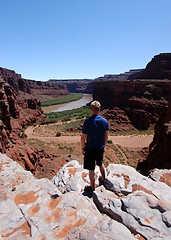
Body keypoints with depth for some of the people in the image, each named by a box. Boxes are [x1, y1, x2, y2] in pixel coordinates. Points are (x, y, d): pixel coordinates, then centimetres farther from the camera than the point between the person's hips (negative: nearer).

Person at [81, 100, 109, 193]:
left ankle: (92, 187, 28)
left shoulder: (87, 121, -19)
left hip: (90, 148, -4)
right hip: (100, 148, 4)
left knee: (91, 169, 11)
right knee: (100, 164, 29)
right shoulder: (104, 121, -7)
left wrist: (82, 148, 0)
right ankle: (103, 179, 51)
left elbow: (83, 138, -14)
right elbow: (106, 136, 3)